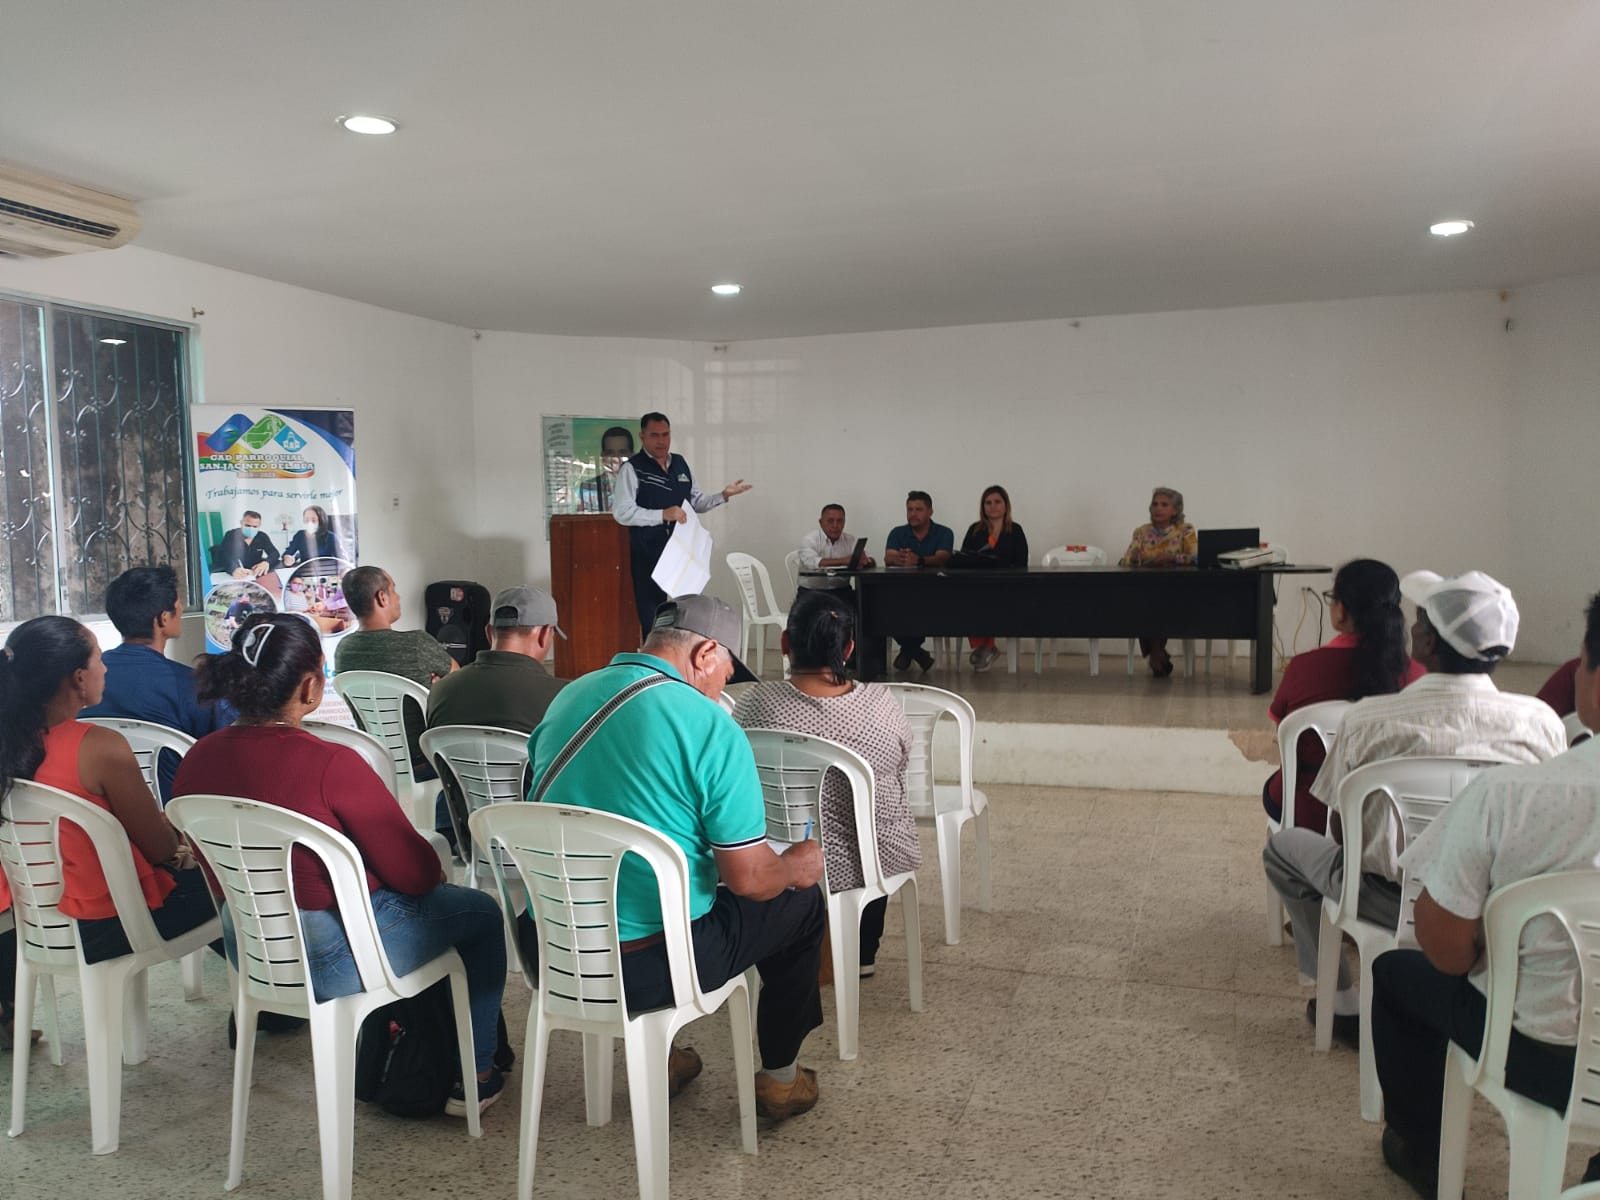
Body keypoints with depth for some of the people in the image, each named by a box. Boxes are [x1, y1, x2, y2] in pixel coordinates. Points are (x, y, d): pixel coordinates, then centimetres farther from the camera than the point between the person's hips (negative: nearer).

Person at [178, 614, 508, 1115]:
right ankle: (475, 1075, 23)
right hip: (333, 959, -7)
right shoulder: (331, 765, -28)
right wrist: (433, 867, 5)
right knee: (483, 912, 16)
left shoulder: (198, 759, -7)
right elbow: (415, 871, -18)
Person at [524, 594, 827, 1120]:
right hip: (649, 966, -6)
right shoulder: (712, 729, -16)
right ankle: (779, 1077, 32)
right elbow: (749, 879, -15)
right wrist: (797, 865, 8)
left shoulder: (566, 698, 4)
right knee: (801, 900, 16)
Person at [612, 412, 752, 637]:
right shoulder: (632, 468, -8)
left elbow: (696, 502, 19)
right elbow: (622, 512, -17)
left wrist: (723, 495, 3)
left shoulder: (681, 464, 11)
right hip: (649, 555, -6)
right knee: (652, 618, 4)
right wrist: (662, 515, -26)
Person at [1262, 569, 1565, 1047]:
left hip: (1398, 905, -3)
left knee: (1283, 846, 22)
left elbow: (1342, 833, -7)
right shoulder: (1542, 721, -12)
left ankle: (1343, 1004, 24)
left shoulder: (1368, 720, -19)